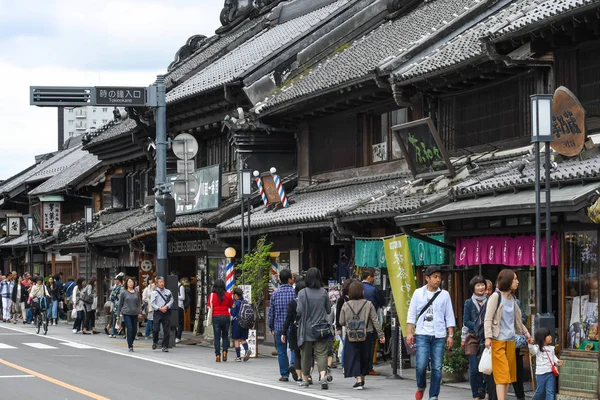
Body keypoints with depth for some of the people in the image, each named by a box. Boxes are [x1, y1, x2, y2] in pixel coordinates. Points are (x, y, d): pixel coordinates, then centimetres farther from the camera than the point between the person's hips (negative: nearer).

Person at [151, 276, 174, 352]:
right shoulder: (154, 292, 4)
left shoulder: (168, 292, 10)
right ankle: (155, 342, 23)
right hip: (157, 312, -2)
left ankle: (165, 346, 6)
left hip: (166, 312, 2)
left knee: (167, 330, -1)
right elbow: (152, 303, -2)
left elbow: (171, 301, 5)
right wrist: (160, 309, -12)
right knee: (156, 329, -6)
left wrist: (166, 307, -11)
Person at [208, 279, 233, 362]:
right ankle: (225, 351, -2)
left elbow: (210, 307, -3)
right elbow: (231, 306, 8)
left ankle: (217, 355, -1)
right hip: (226, 317, 1)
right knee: (225, 336, 15)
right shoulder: (228, 295, 2)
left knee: (217, 337, 3)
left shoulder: (212, 295, -2)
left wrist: (209, 319, 4)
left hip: (216, 317, -1)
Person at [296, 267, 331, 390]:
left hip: (307, 329, -1)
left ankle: (305, 379, 21)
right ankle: (323, 376, -22)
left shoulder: (302, 293, -8)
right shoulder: (324, 292, -1)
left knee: (306, 354, 11)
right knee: (321, 353, -2)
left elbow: (299, 311, -9)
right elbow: (329, 310, 7)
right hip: (321, 328, 1)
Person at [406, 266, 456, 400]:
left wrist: (450, 335, 3)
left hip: (439, 336, 1)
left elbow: (449, 317, 9)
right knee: (421, 365, -12)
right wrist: (409, 333, 1)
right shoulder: (418, 293, 6)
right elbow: (412, 314, 7)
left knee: (437, 368, 0)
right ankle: (420, 387, 16)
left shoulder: (444, 294, 7)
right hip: (422, 335, -1)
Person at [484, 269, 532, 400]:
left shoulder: (512, 298, 14)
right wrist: (488, 337, -20)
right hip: (498, 340, -7)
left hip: (510, 340, 7)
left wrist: (526, 333, 30)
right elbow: (488, 319, -11)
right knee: (502, 374, -12)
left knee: (509, 374, 6)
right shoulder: (496, 296, -5)